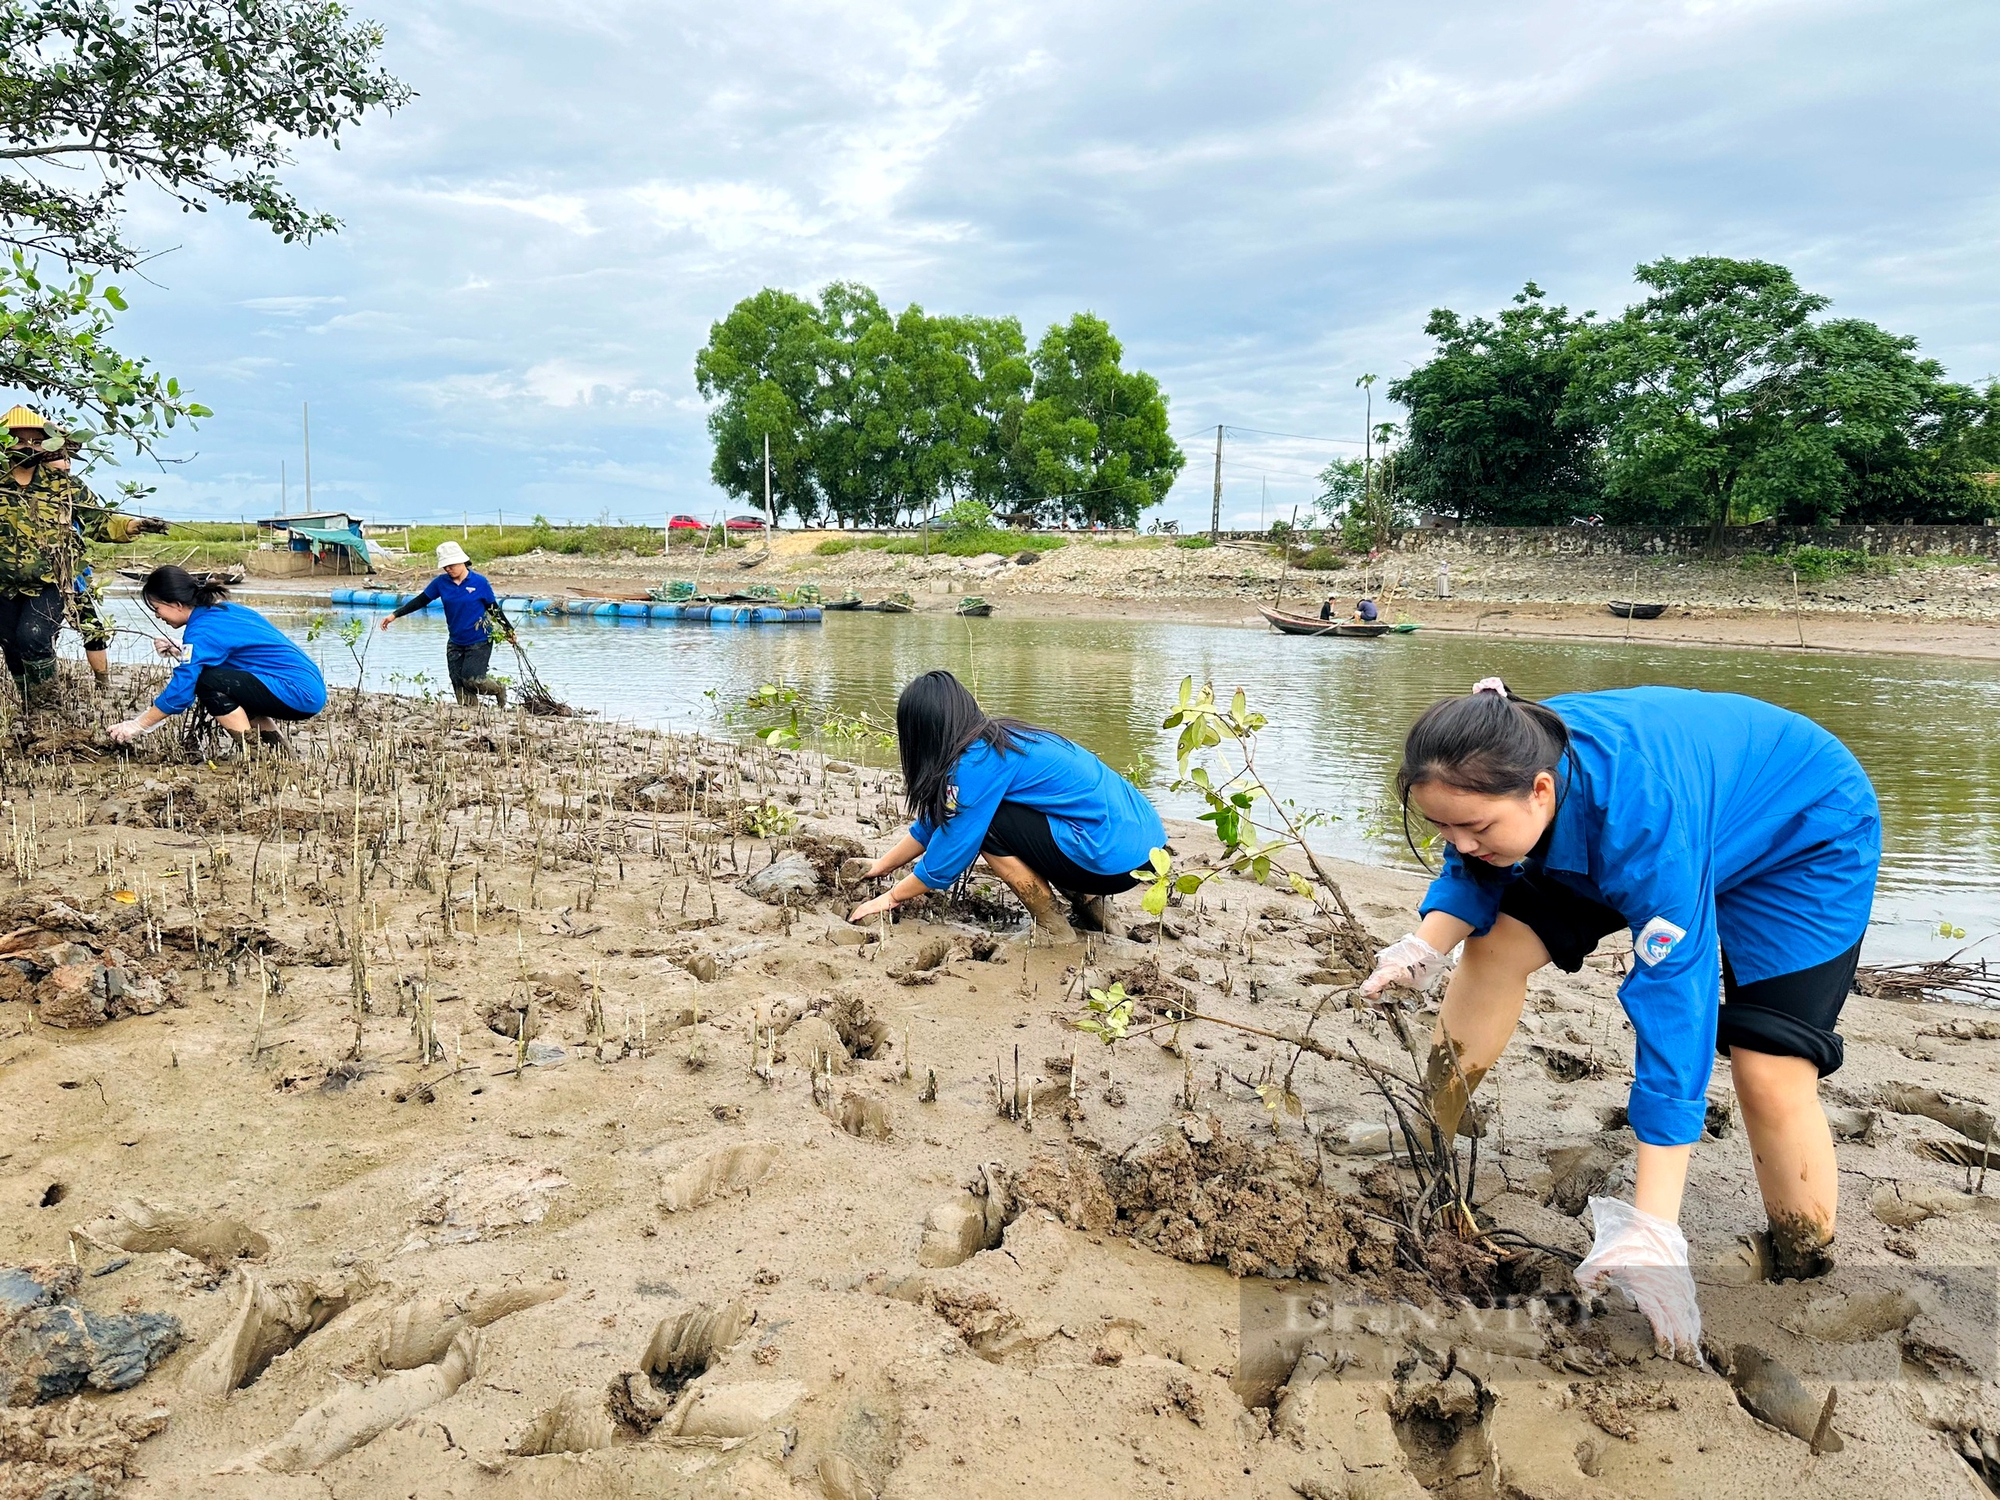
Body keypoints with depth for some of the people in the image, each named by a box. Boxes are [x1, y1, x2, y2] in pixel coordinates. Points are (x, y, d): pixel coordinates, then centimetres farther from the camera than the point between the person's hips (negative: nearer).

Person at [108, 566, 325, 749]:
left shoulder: (204, 630, -13)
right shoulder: (224, 610, 13)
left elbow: (181, 691, -15)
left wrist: (138, 726, -5)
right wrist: (179, 653, 15)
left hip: (300, 693, -10)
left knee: (208, 682, -16)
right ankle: (273, 740, 15)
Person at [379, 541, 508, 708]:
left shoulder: (480, 583, -8)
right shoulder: (441, 582, 2)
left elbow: (494, 609, 0)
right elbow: (420, 601, 5)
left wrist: (509, 631, 2)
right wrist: (395, 615, 0)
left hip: (479, 642, -5)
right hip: (455, 643, 5)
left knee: (471, 680, -14)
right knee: (458, 684, -1)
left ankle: (499, 689, 15)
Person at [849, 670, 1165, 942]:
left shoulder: (978, 763, -15)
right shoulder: (996, 740, 12)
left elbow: (949, 854, -7)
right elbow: (933, 824, 22)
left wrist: (891, 897, 7)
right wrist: (881, 866, 29)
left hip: (1116, 856, -9)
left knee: (983, 822, -9)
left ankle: (1053, 928, 0)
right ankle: (1088, 902, 15)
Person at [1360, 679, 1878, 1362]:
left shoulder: (1644, 817, -44)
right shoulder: (1502, 773, -26)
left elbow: (1675, 1005, -44)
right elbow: (1472, 876, -6)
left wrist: (1652, 1227, -45)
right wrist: (1425, 946, -29)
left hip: (1804, 836, -6)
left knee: (1769, 1073, -21)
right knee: (1494, 942, -3)